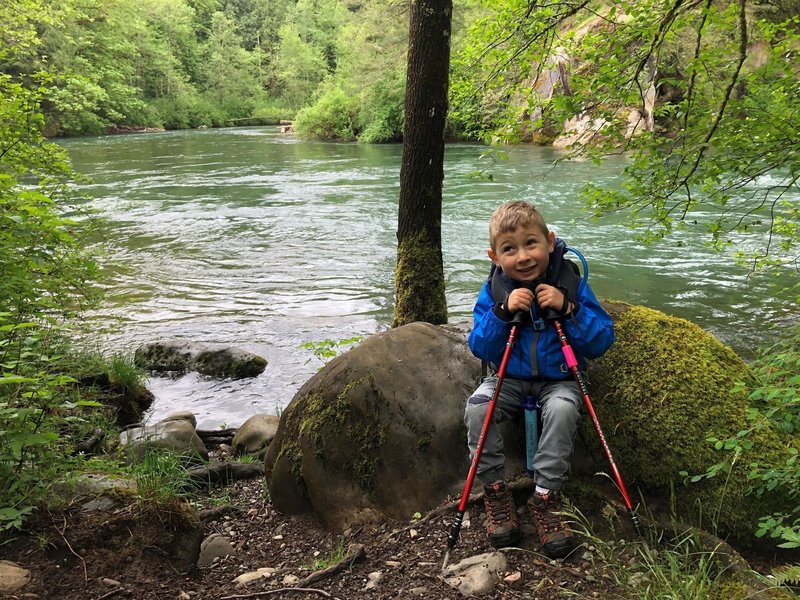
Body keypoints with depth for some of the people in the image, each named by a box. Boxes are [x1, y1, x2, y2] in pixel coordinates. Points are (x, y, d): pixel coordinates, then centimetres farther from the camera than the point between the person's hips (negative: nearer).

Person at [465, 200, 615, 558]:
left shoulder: (570, 284, -8)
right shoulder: (493, 291, -4)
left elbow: (602, 342, -10)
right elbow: (479, 348, -9)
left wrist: (568, 309, -24)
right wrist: (503, 311, -23)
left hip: (558, 379, -1)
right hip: (510, 378, 2)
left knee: (562, 409, -34)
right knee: (477, 408, -26)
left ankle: (546, 498, -18)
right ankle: (495, 491, -7)